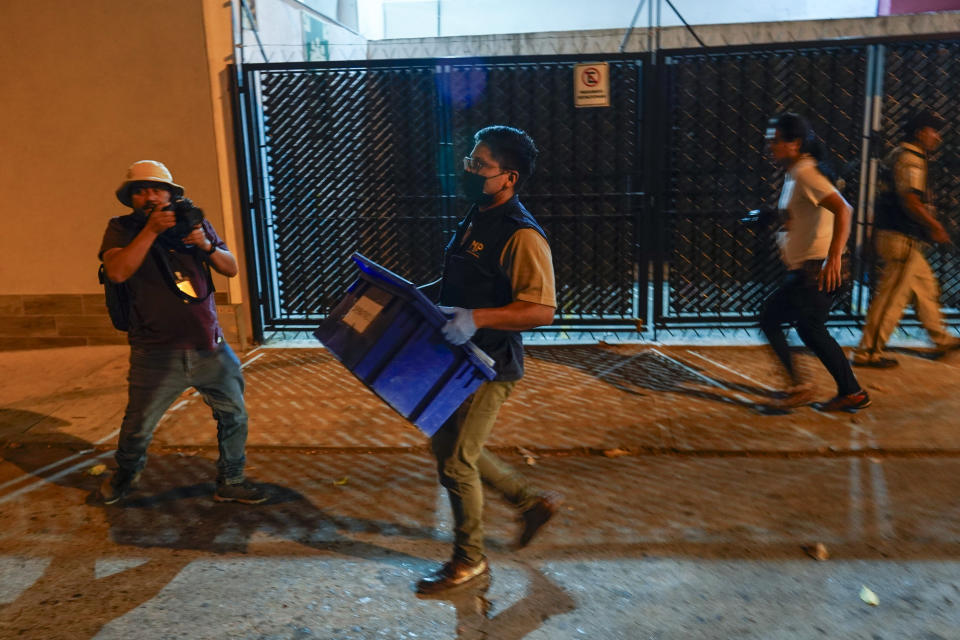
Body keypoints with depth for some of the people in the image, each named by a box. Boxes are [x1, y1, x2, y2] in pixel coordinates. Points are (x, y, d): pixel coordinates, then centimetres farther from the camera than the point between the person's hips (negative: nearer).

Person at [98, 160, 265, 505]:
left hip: (209, 346, 3)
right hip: (157, 353, -3)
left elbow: (231, 268, 7)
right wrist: (151, 230, -21)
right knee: (138, 426, 7)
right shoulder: (122, 228, 0)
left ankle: (231, 482, 25)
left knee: (234, 415, 7)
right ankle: (125, 475, 38)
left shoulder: (194, 222, 8)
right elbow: (117, 272, -19)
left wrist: (206, 245, -11)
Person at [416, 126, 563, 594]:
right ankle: (533, 502, 33)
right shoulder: (474, 220, 10)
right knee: (446, 445, 19)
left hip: (490, 366, -10)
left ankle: (469, 560, 23)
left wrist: (477, 318, -35)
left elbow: (541, 310, -26)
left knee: (455, 459, 0)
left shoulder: (521, 235, -20)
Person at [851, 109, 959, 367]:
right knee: (892, 296, -7)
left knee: (926, 286, 20)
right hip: (902, 239, -11)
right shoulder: (909, 159, -14)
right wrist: (936, 226, -14)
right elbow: (911, 202, -23)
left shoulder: (899, 155, 19)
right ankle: (868, 352, -3)